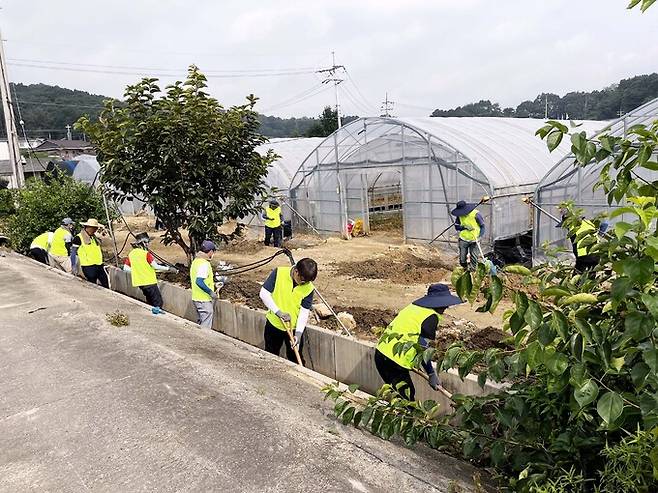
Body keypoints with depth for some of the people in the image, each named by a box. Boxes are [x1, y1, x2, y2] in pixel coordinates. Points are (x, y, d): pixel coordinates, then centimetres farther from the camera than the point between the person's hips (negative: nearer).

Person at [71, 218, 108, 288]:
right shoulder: (78, 238, -5)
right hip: (88, 267, -7)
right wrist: (74, 267, -7)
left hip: (99, 266, 7)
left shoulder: (95, 237, 16)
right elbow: (73, 253, -4)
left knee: (106, 285, 5)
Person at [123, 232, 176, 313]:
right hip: (149, 282, -7)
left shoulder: (131, 254, 4)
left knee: (150, 301, 22)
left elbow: (125, 268, 6)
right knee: (158, 303, 0)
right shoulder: (146, 254, -16)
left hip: (139, 282, 7)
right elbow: (156, 267, -20)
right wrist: (169, 269, -11)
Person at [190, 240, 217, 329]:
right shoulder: (204, 264, -20)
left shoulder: (196, 261, 9)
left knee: (200, 323, 20)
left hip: (196, 298, 10)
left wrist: (212, 283, 21)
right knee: (206, 326, -2)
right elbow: (199, 282, -29)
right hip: (204, 300, -10)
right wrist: (211, 292, -21)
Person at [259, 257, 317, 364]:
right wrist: (279, 312, -28)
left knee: (295, 360, 12)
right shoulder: (279, 273, -17)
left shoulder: (309, 288, -15)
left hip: (294, 328, 0)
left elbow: (305, 312, -15)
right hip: (274, 324, 1)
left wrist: (298, 333, -25)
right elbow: (264, 293, -19)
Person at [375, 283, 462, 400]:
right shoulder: (431, 317, -9)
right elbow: (423, 348, -13)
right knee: (407, 398, 3)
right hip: (395, 361, -8)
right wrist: (432, 374, -2)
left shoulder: (413, 307, 16)